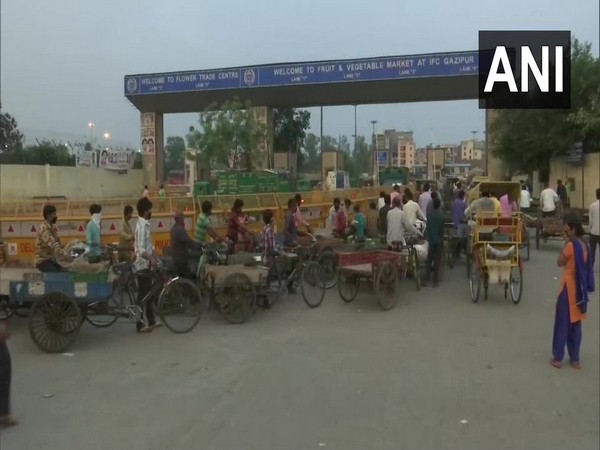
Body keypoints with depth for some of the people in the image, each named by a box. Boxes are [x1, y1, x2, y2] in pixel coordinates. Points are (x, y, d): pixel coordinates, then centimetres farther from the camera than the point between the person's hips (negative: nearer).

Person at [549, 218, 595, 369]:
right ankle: (575, 359, 19)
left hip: (569, 287, -7)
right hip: (580, 288, 7)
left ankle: (557, 358, 8)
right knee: (575, 324, 14)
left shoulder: (571, 245, -18)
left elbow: (560, 262, -8)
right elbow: (586, 267, 14)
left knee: (562, 323, 2)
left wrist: (565, 244, -8)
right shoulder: (585, 245, 7)